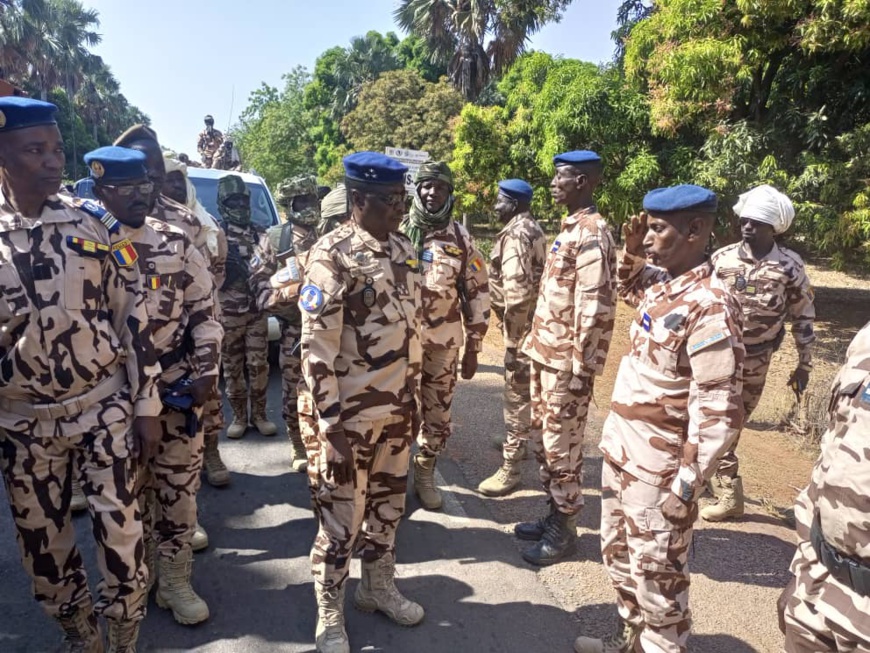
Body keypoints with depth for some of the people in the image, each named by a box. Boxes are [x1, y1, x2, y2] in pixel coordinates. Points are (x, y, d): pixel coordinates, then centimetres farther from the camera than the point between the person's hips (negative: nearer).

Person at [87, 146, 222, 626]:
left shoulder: (176, 244, 2)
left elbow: (204, 311, 5)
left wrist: (206, 371, -4)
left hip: (179, 390, 2)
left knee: (179, 488, 9)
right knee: (129, 491, 14)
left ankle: (175, 580, 26)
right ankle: (140, 575, 34)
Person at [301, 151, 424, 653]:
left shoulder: (405, 250, 7)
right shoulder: (332, 255, -15)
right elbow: (317, 346, -17)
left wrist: (413, 396, 15)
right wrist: (331, 423, -17)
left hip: (399, 407, 7)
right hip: (353, 412, -6)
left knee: (388, 503, 20)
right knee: (342, 514, 9)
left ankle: (379, 587, 42)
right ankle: (330, 612, 29)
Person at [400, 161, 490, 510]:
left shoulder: (461, 239, 1)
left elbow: (478, 294, 4)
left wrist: (473, 348, 2)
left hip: (444, 344, 1)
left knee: (437, 416, 10)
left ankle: (425, 476, 31)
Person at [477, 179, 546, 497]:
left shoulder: (516, 235, -19)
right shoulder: (531, 229, 14)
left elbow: (517, 292, -27)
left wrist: (512, 343, -24)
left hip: (521, 324, -11)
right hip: (534, 320, 11)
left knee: (517, 393, -4)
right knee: (522, 389, 23)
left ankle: (510, 468, 4)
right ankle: (517, 440, 41)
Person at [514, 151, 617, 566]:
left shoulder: (592, 234, -16)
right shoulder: (569, 229, 14)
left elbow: (595, 308, -20)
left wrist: (581, 368, -20)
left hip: (566, 363, -10)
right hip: (545, 355, 10)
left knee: (561, 448, 3)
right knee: (544, 442, 17)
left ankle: (564, 530, 19)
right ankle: (553, 515, 31)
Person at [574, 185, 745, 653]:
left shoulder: (710, 306, -23)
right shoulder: (661, 284, 2)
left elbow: (718, 412, -22)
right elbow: (630, 291, 28)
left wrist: (687, 486, -19)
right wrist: (633, 253, 9)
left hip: (658, 466, -9)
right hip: (620, 449, 9)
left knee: (656, 572, 10)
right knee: (618, 554, 24)